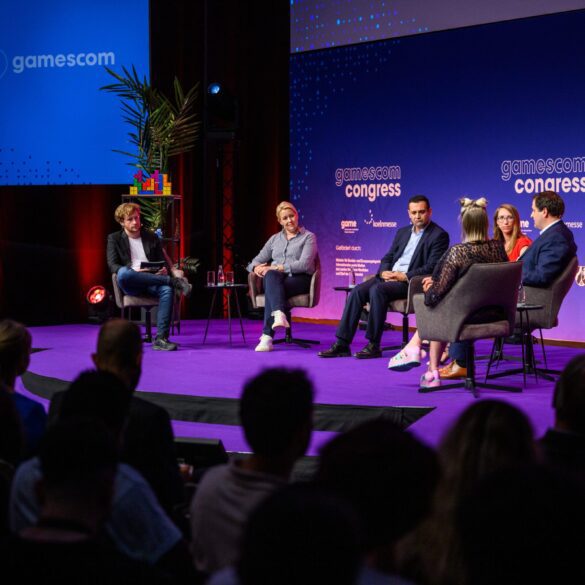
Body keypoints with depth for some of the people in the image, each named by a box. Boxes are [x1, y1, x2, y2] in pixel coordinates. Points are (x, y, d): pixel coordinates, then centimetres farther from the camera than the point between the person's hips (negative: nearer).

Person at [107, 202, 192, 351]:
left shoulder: (151, 238, 20)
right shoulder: (114, 239, 12)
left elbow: (163, 261, 18)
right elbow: (112, 265, 0)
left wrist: (165, 270, -9)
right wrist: (133, 271, -19)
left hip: (151, 283, 2)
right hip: (130, 286, -2)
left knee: (167, 289, -35)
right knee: (123, 272, -39)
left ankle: (160, 339, -38)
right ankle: (173, 281, -31)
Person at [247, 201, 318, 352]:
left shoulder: (308, 237, 8)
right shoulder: (274, 239, 23)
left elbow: (304, 264, -8)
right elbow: (257, 260, 21)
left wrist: (276, 267, -15)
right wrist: (256, 267, -6)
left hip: (299, 279, -3)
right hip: (276, 279, 3)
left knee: (271, 290, -37)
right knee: (271, 276, -37)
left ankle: (267, 337, -47)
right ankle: (279, 315, -59)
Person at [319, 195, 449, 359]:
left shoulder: (439, 235, -1)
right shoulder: (403, 232, 21)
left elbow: (432, 267, -11)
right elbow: (388, 257, 21)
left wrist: (405, 276, -17)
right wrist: (384, 272, -2)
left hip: (411, 282, -7)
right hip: (389, 277, 7)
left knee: (377, 290, -32)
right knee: (357, 291, -17)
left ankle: (374, 346, -27)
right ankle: (342, 344, -18)